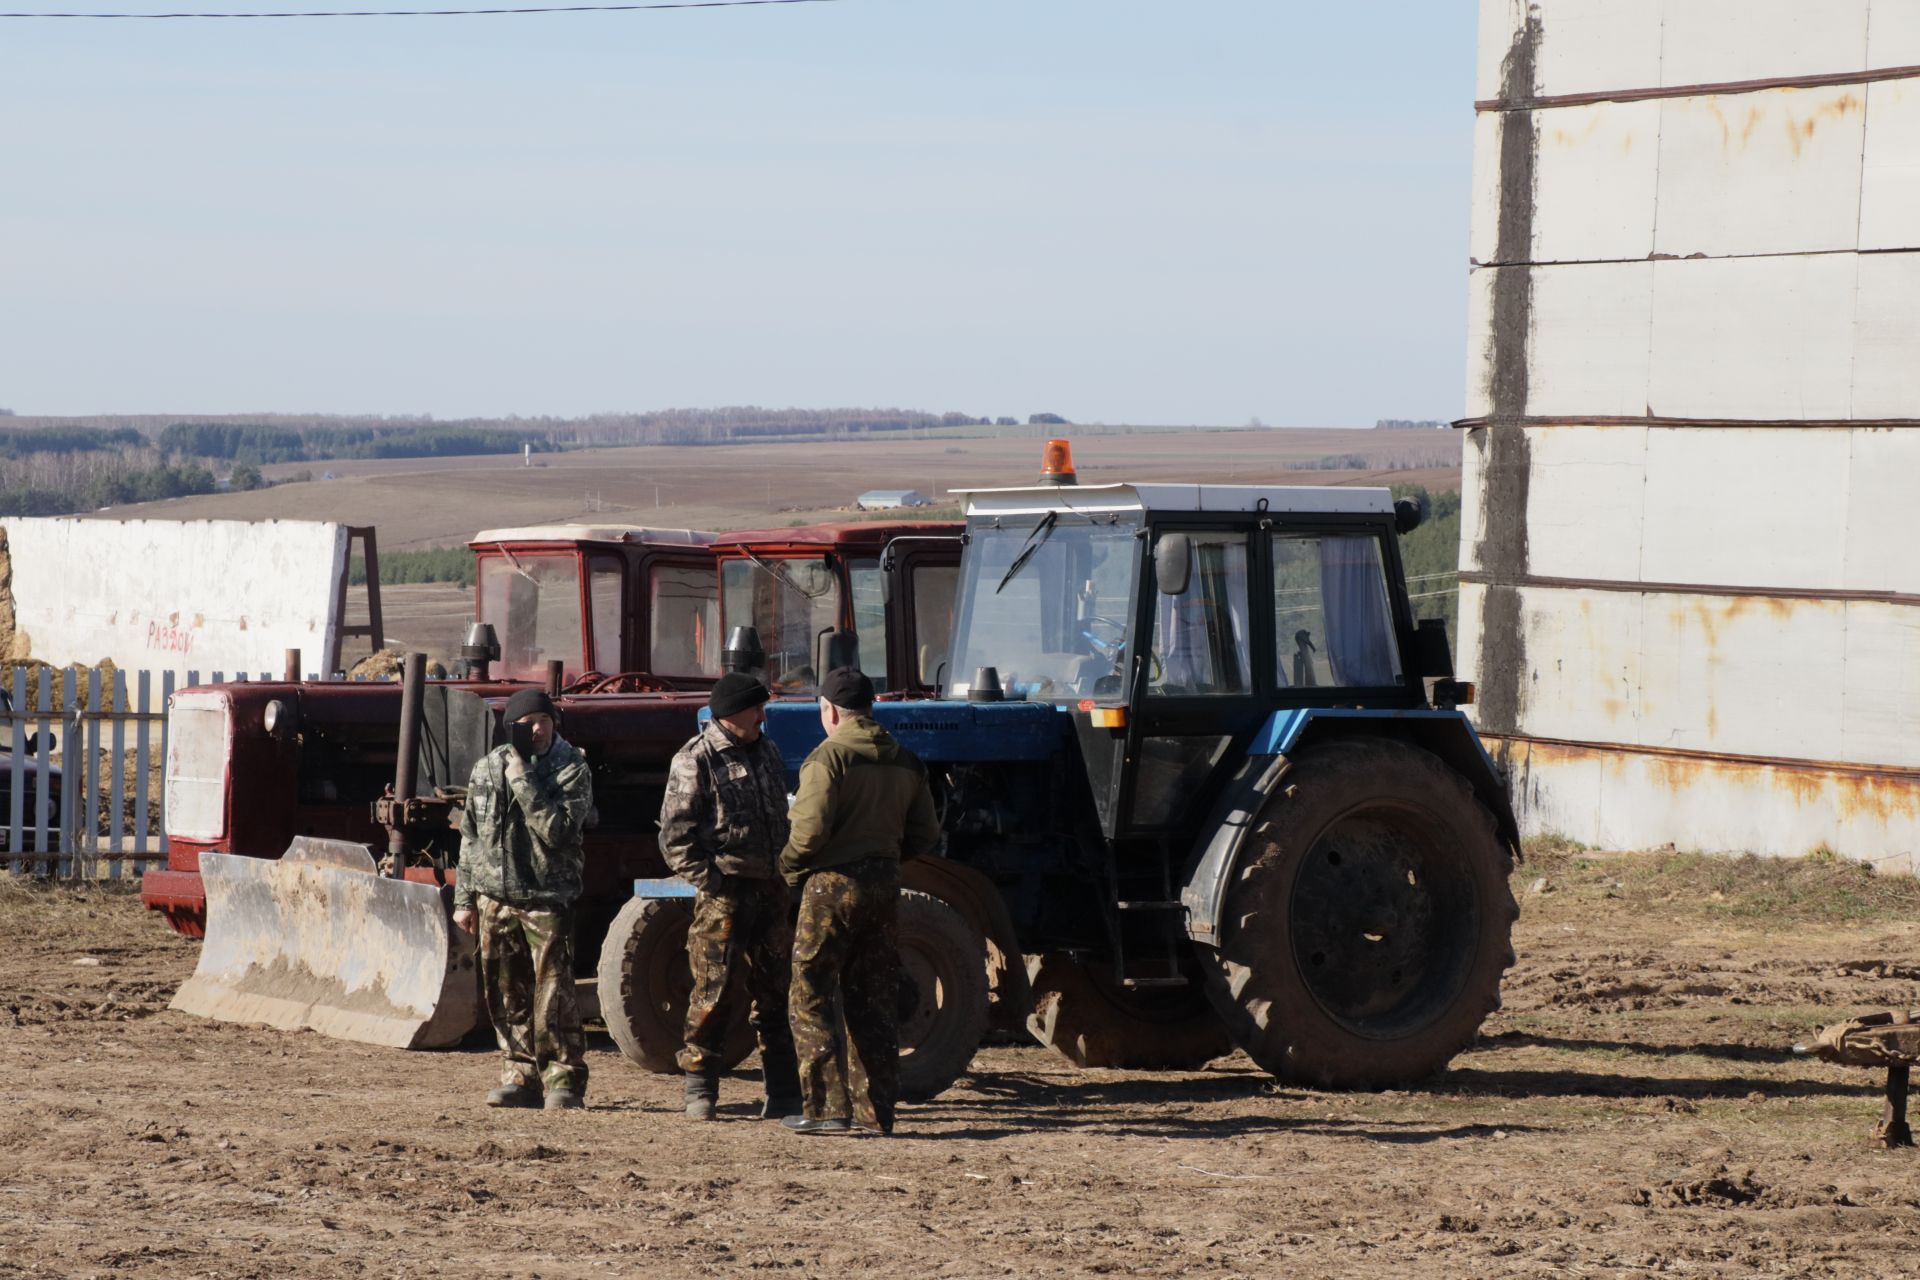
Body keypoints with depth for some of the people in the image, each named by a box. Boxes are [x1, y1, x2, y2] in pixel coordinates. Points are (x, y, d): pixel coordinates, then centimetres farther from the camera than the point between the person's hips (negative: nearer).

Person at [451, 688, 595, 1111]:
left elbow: (557, 831, -18)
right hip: (494, 897, 5)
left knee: (553, 992, -9)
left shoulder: (572, 770, -5)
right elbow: (471, 835, 16)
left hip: (546, 897, -5)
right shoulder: (488, 769, 9)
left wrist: (523, 781, -17)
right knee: (506, 995, 7)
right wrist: (464, 898, 14)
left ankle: (564, 1079, -3)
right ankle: (521, 1075, 15)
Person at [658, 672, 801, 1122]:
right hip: (725, 893, -7)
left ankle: (785, 1096, 12)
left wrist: (787, 875, 16)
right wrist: (707, 879, -16)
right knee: (715, 992, -6)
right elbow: (675, 835, -10)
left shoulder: (767, 752, 16)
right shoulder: (695, 761, -7)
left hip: (772, 890, 7)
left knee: (778, 994, 8)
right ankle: (699, 1092, 2)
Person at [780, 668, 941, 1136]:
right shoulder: (905, 762, 10)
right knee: (872, 1002, 12)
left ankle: (827, 1106, -6)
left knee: (811, 999, 1)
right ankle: (876, 1110, 10)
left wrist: (789, 864, -3)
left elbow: (811, 829, -20)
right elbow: (924, 837, 10)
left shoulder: (829, 757, -11)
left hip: (834, 886, -6)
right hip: (885, 886, 6)